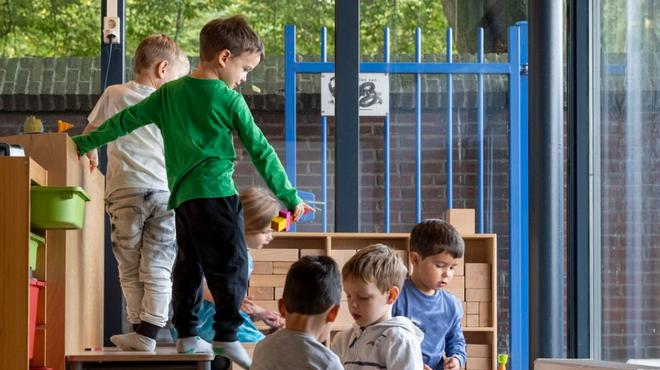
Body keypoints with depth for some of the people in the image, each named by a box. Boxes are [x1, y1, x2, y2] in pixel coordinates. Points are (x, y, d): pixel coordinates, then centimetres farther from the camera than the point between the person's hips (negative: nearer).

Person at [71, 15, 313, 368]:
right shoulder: (230, 101, -4)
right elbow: (260, 151, -3)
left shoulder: (169, 93, 10)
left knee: (188, 264, 14)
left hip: (181, 194, 6)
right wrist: (289, 196, 2)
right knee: (231, 264, -5)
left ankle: (186, 334, 15)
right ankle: (226, 336, -11)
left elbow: (127, 120, 12)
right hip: (215, 193, -6)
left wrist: (85, 143, 23)